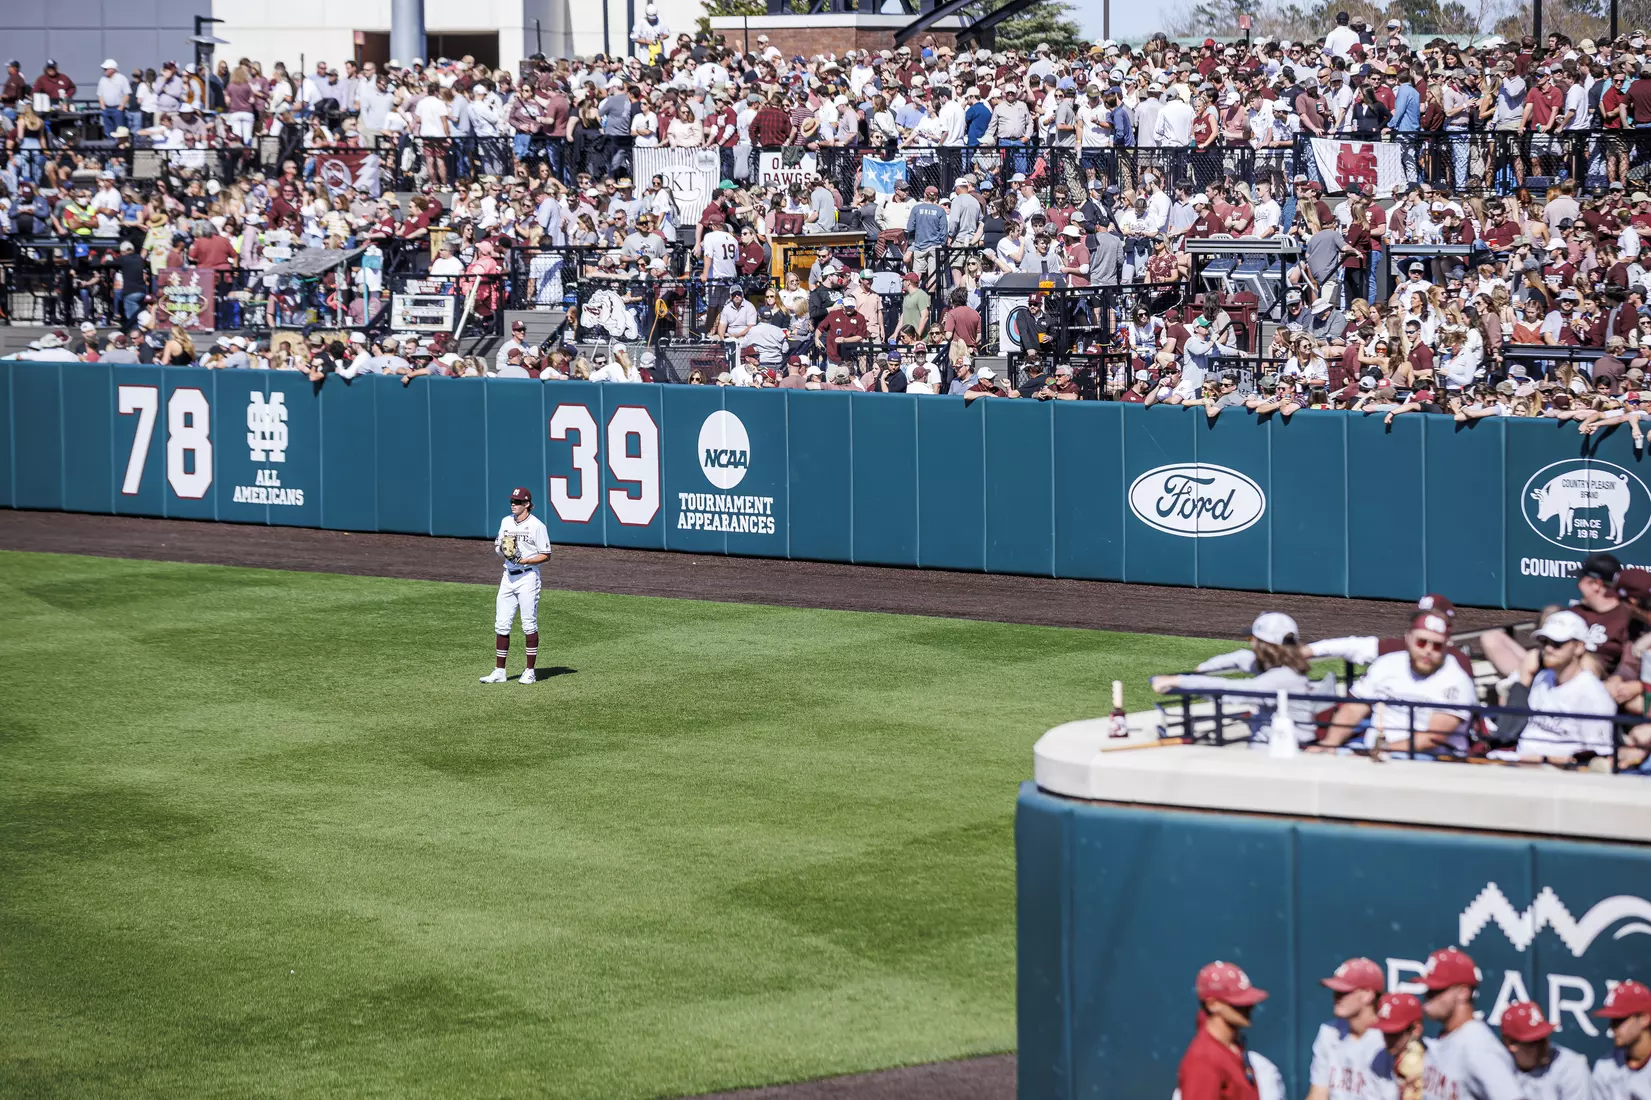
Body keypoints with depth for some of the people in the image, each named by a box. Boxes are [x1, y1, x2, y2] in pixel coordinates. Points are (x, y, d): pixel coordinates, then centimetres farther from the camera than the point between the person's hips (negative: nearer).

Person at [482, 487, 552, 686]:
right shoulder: (506, 522, 12)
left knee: (529, 626, -2)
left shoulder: (536, 525, -8)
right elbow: (497, 548, 19)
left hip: (528, 577, -6)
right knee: (501, 625, 4)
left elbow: (546, 556, -8)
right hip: (508, 577, 6)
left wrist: (525, 560, -20)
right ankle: (499, 671, 7)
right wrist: (500, 548, -5)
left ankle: (530, 671, 6)